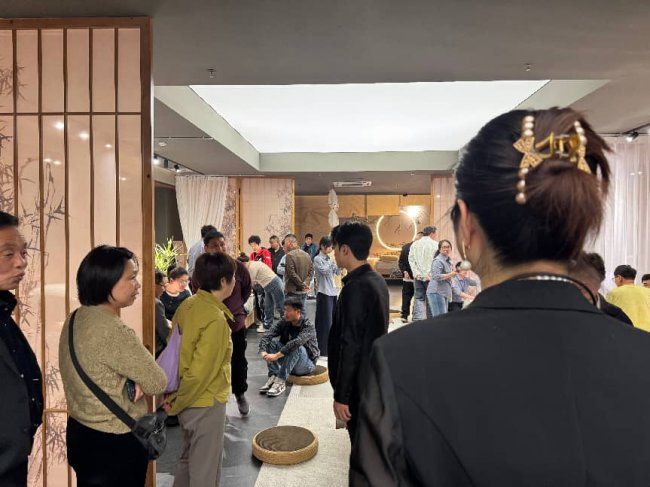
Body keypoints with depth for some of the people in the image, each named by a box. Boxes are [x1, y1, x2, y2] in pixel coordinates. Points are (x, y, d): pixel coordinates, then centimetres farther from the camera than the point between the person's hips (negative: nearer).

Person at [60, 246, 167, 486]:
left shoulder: (75, 318, -2)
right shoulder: (115, 331, -30)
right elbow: (158, 384, -21)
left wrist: (136, 379, -10)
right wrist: (141, 381, -1)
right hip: (115, 444, -8)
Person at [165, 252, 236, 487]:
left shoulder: (187, 305, -2)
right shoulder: (216, 319, -26)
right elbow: (200, 372, -26)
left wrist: (174, 395, 7)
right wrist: (177, 404, -11)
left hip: (188, 401, 8)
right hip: (206, 405, -8)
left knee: (188, 458, 27)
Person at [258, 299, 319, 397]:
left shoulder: (308, 327, -20)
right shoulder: (284, 323, -4)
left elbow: (296, 342, -38)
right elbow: (266, 336, -16)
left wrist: (276, 356, -44)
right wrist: (263, 352, -34)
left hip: (306, 364, -5)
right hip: (287, 362, 5)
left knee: (298, 347, -34)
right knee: (273, 341, -15)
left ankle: (281, 381, -35)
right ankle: (273, 377, -25)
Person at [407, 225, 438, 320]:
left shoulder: (414, 244, 10)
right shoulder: (436, 245, -1)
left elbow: (411, 259, 4)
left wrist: (416, 272, 0)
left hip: (418, 276, 3)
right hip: (431, 276, -3)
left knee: (419, 298, 6)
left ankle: (417, 320, -3)